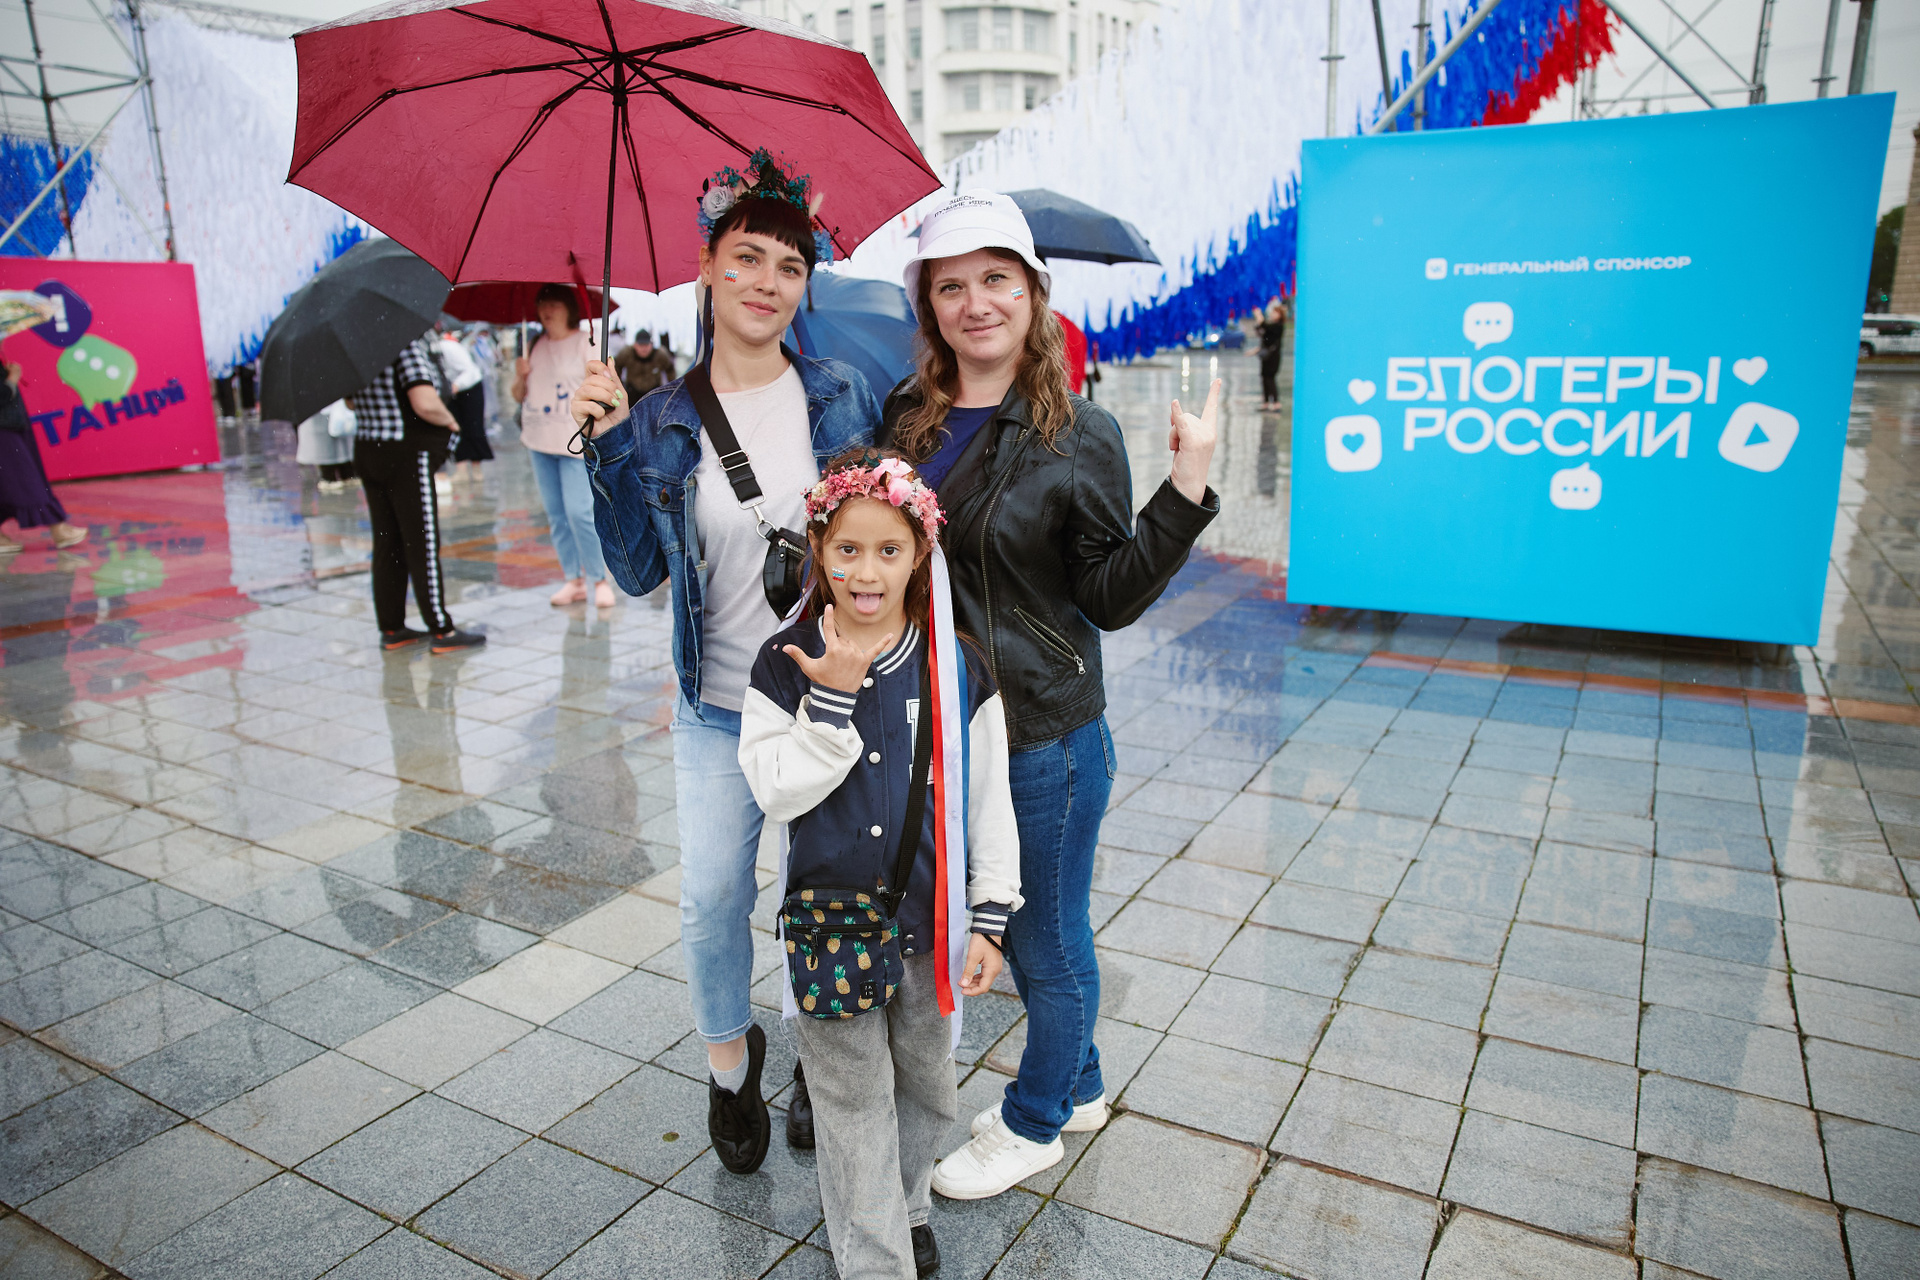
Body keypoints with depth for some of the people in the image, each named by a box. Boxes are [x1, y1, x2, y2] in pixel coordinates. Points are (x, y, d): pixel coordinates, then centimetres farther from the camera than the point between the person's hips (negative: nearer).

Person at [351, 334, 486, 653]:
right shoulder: (408, 346, -16)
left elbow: (352, 401, 22)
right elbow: (425, 403, -27)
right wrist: (449, 420, -9)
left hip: (366, 452, 8)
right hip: (407, 457, -8)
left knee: (387, 546, 13)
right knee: (423, 545, -2)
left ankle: (391, 629, 19)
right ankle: (443, 631, 3)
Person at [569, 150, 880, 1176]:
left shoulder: (842, 397, -2)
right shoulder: (661, 421, -2)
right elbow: (638, 572, -2)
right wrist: (605, 446, -12)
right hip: (719, 709, 1)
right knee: (711, 898, 6)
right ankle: (729, 1061, 35)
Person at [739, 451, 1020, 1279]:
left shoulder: (956, 665, -7)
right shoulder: (785, 665, -9)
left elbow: (988, 799, -2)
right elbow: (777, 792, -14)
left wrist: (989, 917, -2)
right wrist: (833, 698, -24)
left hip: (934, 913, 2)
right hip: (832, 914, -1)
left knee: (924, 1079, 20)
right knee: (852, 1095, 11)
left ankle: (905, 1201, 47)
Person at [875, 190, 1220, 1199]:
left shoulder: (1080, 436, -10)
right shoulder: (903, 418, 3)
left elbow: (1112, 598, -12)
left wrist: (1187, 492, -23)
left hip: (1043, 735, -5)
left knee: (1046, 938, 13)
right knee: (1012, 925, 22)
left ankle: (1036, 1122, 39)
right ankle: (1078, 1087, 47)